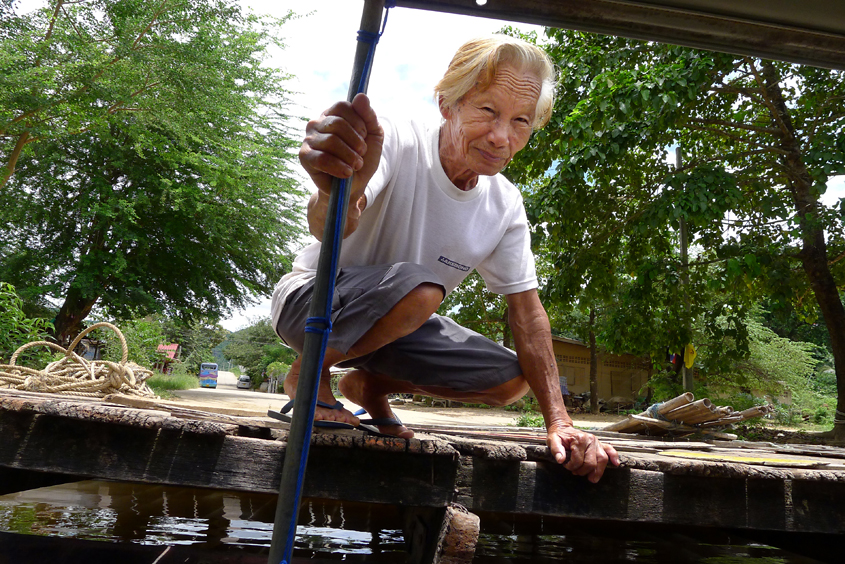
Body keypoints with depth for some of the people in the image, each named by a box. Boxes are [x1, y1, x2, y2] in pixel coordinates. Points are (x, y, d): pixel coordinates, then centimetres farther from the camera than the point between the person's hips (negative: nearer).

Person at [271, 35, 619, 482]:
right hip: (311, 300, -5)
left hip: (393, 325, 6)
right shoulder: (394, 143, -25)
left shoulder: (506, 205, -8)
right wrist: (338, 194, -70)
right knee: (417, 286, -36)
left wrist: (558, 421, -11)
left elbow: (527, 310, -5)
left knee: (512, 380, -9)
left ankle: (370, 383, 9)